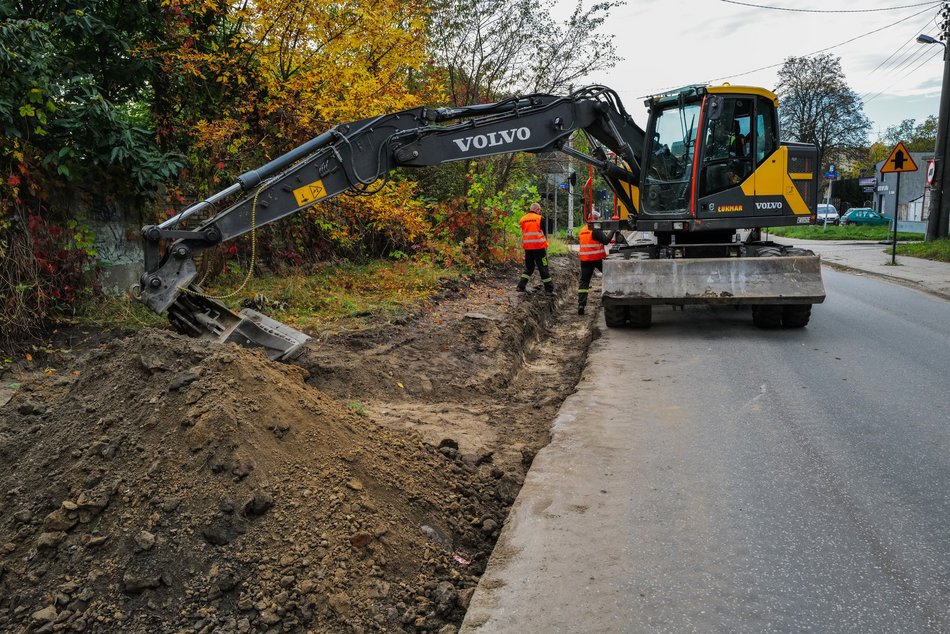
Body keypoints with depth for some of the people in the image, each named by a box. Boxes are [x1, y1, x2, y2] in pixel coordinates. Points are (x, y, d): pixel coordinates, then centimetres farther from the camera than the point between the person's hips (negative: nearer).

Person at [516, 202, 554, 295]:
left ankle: (521, 286, 10)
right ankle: (549, 289, 4)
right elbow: (544, 233, -1)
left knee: (528, 267, 17)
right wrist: (545, 245, 9)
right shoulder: (540, 218, -5)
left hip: (527, 247, 5)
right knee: (543, 268, 1)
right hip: (539, 247, -5)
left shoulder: (522, 219, 9)